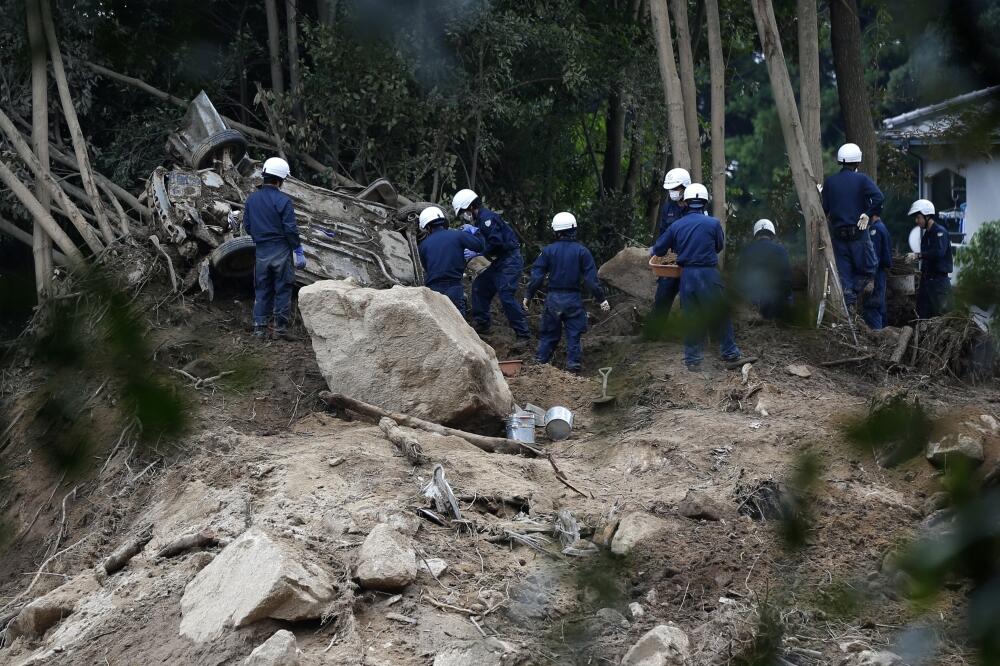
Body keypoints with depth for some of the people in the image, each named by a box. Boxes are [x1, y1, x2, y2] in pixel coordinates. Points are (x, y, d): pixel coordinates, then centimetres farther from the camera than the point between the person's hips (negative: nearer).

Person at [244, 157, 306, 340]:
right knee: (283, 289, 4)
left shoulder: (252, 199, 2)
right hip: (281, 250, -5)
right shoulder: (283, 200, -14)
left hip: (261, 251, 5)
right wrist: (297, 248, -2)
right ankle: (280, 326, 4)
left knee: (262, 290, 12)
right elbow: (291, 229, -14)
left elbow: (247, 225, 9)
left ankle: (259, 326, 11)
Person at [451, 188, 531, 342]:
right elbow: (483, 242, 17)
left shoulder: (487, 217, -16)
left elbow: (496, 242, -24)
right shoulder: (478, 220, 16)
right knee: (479, 286, 14)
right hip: (499, 262, 11)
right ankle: (481, 324, 24)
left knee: (506, 295, -16)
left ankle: (523, 334, -14)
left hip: (510, 259, -11)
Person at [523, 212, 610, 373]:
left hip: (553, 298, 1)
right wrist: (602, 299, 1)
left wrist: (528, 296, 7)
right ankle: (573, 363, 7)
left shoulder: (548, 251, -3)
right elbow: (591, 278, -6)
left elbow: (537, 276, -3)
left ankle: (540, 361, 12)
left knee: (549, 332, 12)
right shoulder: (582, 251, -4)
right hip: (573, 298, -1)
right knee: (573, 334, 9)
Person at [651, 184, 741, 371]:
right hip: (709, 274, -2)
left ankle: (692, 359, 11)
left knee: (692, 317, 9)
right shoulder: (713, 223, -7)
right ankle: (729, 352, 18)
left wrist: (652, 250, 31)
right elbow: (719, 246, 9)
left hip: (687, 275, 2)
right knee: (719, 313, 11)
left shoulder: (676, 226, 0)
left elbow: (659, 250, 7)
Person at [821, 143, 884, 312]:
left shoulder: (829, 182, 6)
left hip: (838, 234, 3)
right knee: (867, 269, 11)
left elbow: (824, 209, 6)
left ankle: (846, 307, 0)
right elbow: (879, 197, -20)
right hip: (858, 233, -3)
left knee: (844, 274, 8)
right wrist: (870, 214, -8)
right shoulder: (862, 179, -4)